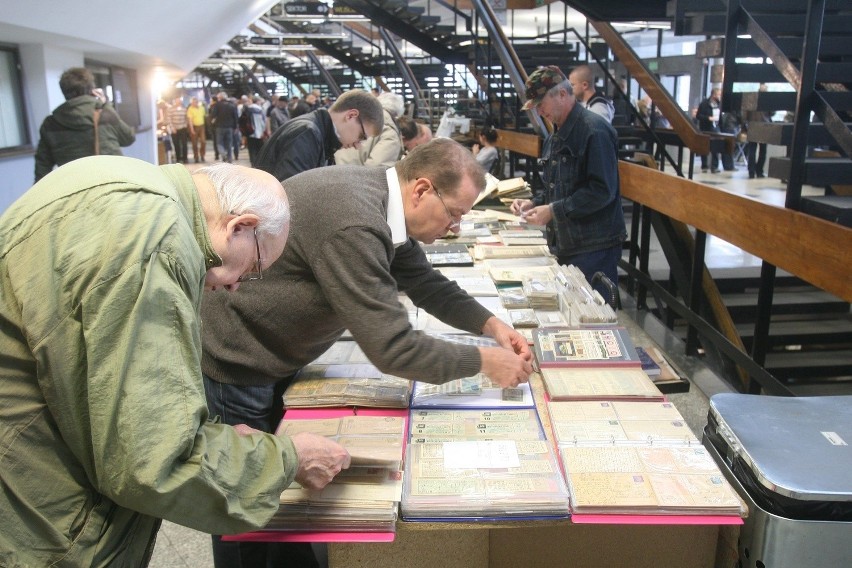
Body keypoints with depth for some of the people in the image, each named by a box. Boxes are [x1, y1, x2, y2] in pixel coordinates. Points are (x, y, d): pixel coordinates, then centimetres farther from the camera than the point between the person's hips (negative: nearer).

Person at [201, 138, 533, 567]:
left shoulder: (381, 197, -3)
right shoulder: (353, 225, -33)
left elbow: (425, 282, 10)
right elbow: (391, 348, -31)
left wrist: (490, 324, 0)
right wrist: (483, 361, -19)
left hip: (270, 355, 9)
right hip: (232, 363, -9)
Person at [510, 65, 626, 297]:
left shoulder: (595, 130, -14)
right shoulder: (556, 136, 15)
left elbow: (602, 191, -21)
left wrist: (554, 211, -20)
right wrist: (534, 202, 4)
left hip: (594, 249, -9)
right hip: (564, 244, 9)